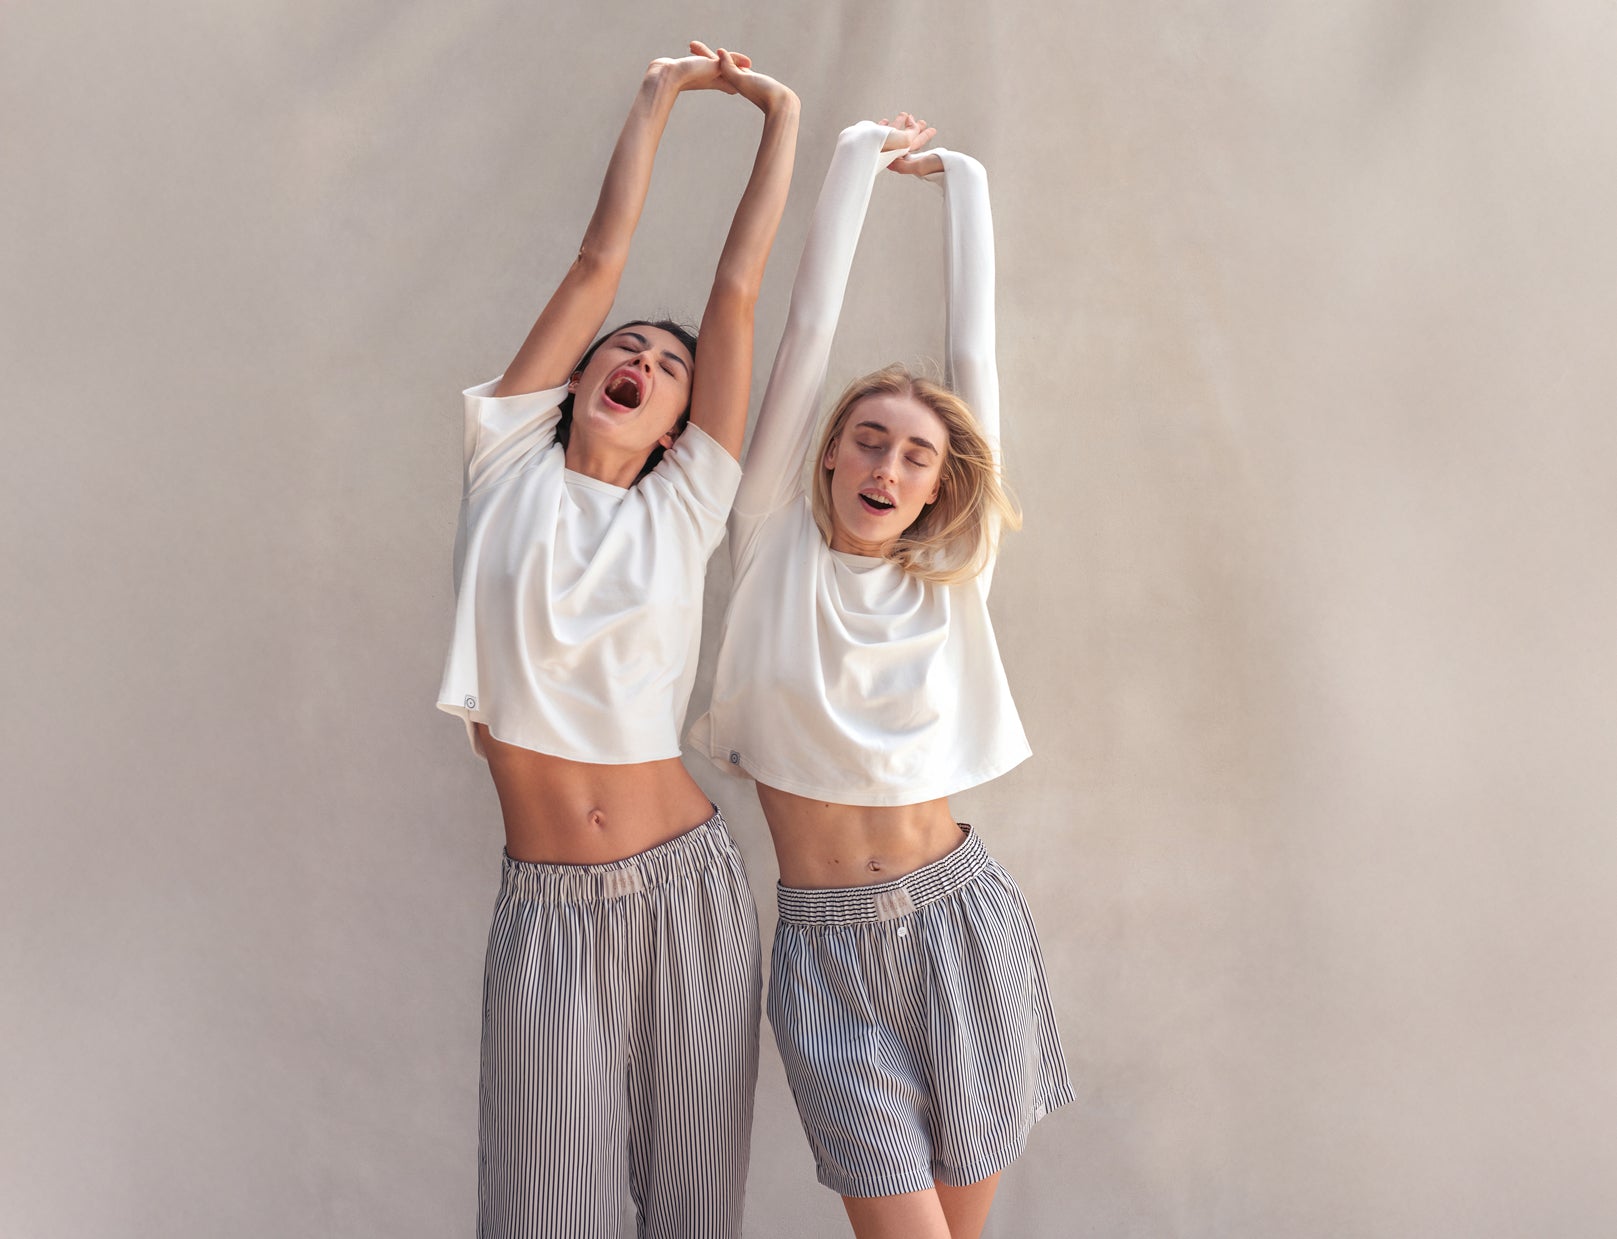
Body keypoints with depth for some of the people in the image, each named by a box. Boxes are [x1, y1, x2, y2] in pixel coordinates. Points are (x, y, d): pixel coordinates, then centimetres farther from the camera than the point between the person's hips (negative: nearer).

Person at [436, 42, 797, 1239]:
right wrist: (658, 96, 10)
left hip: (692, 892, 1)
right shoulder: (508, 463, 4)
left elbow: (739, 286, 4)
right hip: (545, 911, -1)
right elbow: (600, 260, 4)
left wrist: (781, 115, 8)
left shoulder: (685, 507, 4)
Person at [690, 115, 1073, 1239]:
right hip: (829, 946, -1)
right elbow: (810, 329, -2)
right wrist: (861, 153, 1)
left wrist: (961, 179, 10)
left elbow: (976, 354, 4)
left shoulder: (952, 577, 3)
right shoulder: (775, 544, 0)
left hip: (961, 919, 2)